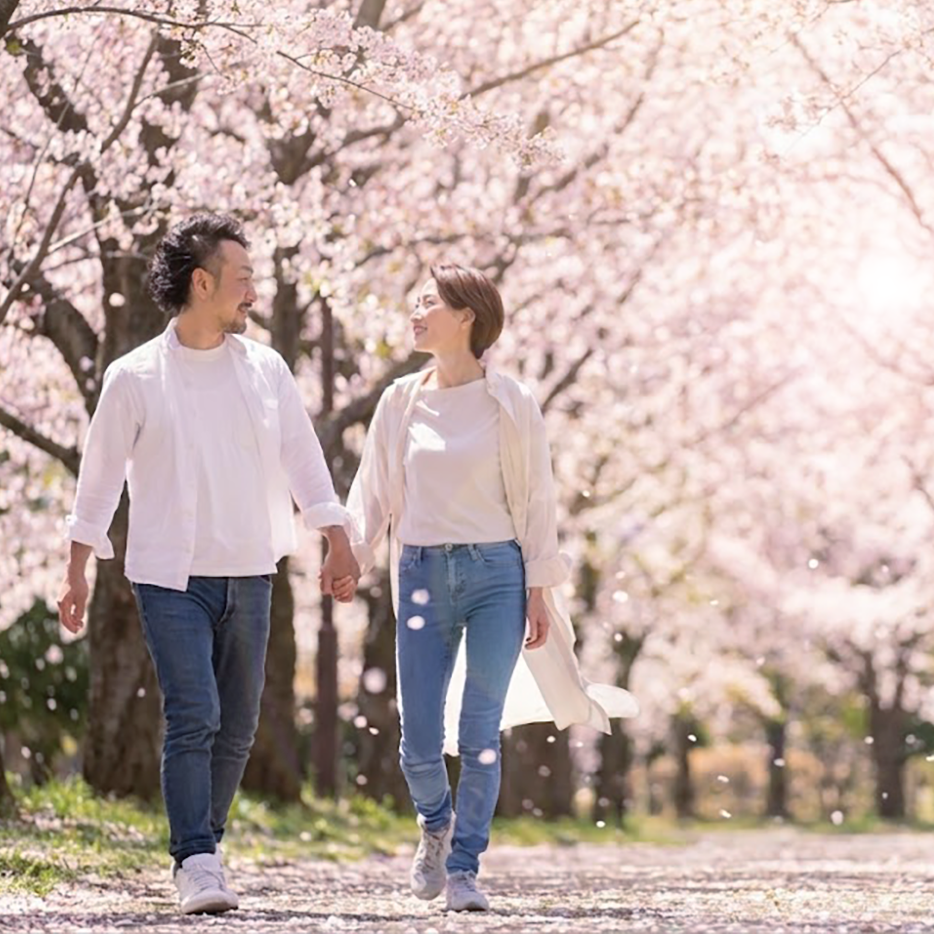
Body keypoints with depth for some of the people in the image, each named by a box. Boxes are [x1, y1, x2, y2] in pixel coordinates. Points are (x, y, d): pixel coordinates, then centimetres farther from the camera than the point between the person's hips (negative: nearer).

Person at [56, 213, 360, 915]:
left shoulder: (265, 369, 6)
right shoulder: (134, 377, -3)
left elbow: (302, 458, 11)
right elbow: (101, 476, 3)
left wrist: (338, 542, 4)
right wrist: (78, 571, 2)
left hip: (249, 574, 4)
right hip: (170, 576, -4)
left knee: (237, 725, 7)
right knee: (193, 716, -14)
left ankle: (204, 846, 22)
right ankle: (195, 864, -11)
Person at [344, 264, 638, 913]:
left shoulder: (510, 403, -1)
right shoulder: (401, 402, 8)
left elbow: (535, 500, 1)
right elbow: (373, 493, 12)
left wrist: (538, 590, -2)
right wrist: (347, 556, -2)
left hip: (495, 573, -2)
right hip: (422, 574, 2)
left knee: (480, 734, -4)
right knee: (419, 740, 0)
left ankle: (464, 867, 8)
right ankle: (436, 826, 31)